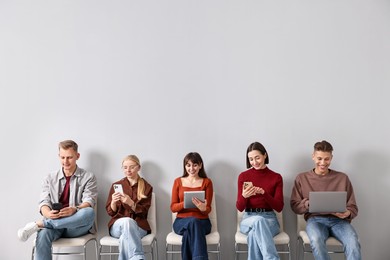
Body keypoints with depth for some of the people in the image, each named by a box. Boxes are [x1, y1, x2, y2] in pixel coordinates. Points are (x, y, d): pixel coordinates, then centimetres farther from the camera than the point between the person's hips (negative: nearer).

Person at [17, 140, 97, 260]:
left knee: (89, 212, -36)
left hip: (77, 226, -1)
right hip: (54, 224, 1)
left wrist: (75, 209, -30)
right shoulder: (50, 178, 14)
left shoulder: (88, 177, 6)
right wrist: (48, 214, -22)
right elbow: (44, 202, 4)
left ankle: (39, 224, -27)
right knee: (43, 234, -35)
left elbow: (89, 202, -7)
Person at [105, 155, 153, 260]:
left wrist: (130, 203, -20)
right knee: (127, 221, -37)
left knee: (125, 236, -38)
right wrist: (113, 202, -16)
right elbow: (110, 212, 7)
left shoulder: (147, 187, 7)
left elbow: (143, 212, -1)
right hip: (118, 225, 1)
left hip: (139, 226, -1)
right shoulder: (116, 185, 10)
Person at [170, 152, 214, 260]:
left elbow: (208, 209, 1)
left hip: (202, 221, 0)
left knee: (188, 233, -37)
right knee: (193, 221, -36)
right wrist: (185, 203, -18)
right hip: (181, 222, 1)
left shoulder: (207, 182, 6)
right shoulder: (178, 181, 9)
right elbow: (173, 207, 5)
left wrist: (203, 208, -25)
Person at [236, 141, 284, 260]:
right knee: (258, 220, -38)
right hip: (248, 219, 0)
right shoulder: (243, 176, 3)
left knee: (254, 233, -37)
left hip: (269, 219, 0)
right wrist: (244, 196, -23)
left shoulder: (276, 177, 3)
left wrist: (264, 193, -21)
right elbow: (240, 208, 1)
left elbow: (279, 207, -4)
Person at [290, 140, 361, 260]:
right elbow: (294, 205, 10)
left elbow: (353, 206, 13)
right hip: (315, 219, -1)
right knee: (316, 240, -37)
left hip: (338, 220, 1)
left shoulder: (342, 178, 14)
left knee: (353, 242, -34)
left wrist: (347, 213, -11)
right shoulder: (302, 178, 12)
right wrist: (308, 204, -12)